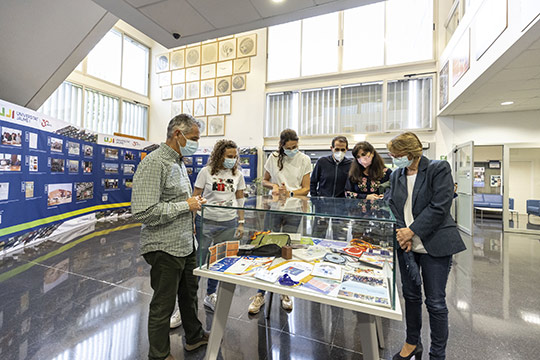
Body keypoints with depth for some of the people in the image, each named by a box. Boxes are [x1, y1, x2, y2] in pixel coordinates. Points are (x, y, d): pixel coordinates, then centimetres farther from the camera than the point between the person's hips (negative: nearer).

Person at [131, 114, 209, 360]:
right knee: (163, 306, 11)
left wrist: (193, 202, 6)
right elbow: (143, 212, -27)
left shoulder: (179, 162, 11)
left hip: (185, 244, 9)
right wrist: (186, 205, -22)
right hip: (165, 248, -9)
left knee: (189, 292, 25)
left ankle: (194, 337, 48)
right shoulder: (154, 163, -20)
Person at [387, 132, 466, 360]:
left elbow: (439, 207, -15)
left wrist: (412, 230, -17)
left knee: (436, 303, 6)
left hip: (434, 245, -5)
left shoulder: (439, 169, -7)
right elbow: (393, 206, 5)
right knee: (410, 296, 17)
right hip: (405, 244, 5)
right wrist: (402, 234, -8)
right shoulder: (397, 175, 8)